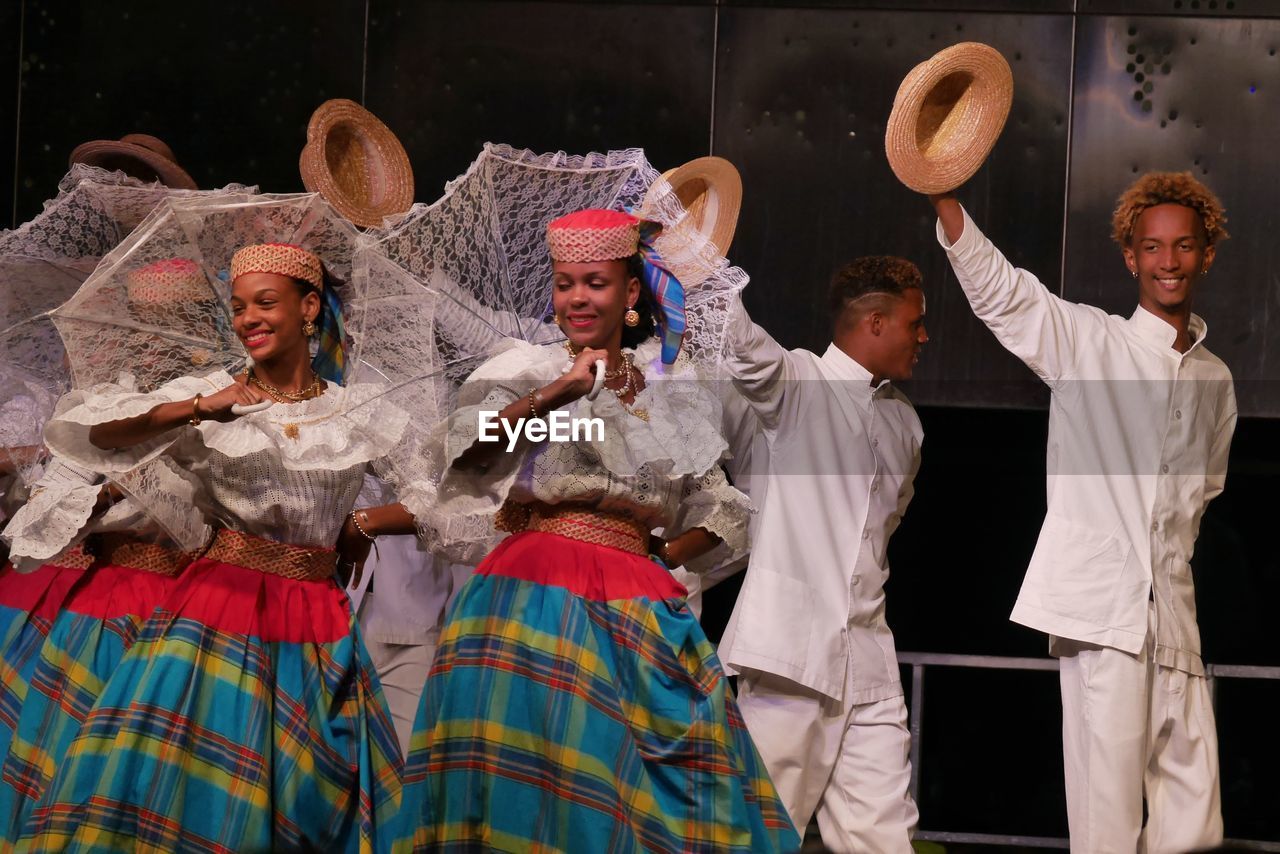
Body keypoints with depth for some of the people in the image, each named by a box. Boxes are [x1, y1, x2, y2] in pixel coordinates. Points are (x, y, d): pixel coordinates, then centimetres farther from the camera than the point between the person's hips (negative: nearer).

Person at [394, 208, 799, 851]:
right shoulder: (526, 369, 7)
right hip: (533, 596, -3)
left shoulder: (673, 391, 16)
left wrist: (666, 554, 2)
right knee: (523, 773, -10)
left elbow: (721, 508, 19)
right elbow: (463, 444, -10)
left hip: (636, 606, 3)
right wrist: (558, 391, -15)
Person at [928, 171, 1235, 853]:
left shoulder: (1215, 380, 17)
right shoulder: (1086, 341, 3)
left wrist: (1168, 564, 15)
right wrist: (942, 191, -23)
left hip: (1172, 615, 5)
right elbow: (993, 285, -10)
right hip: (1100, 608, -5)